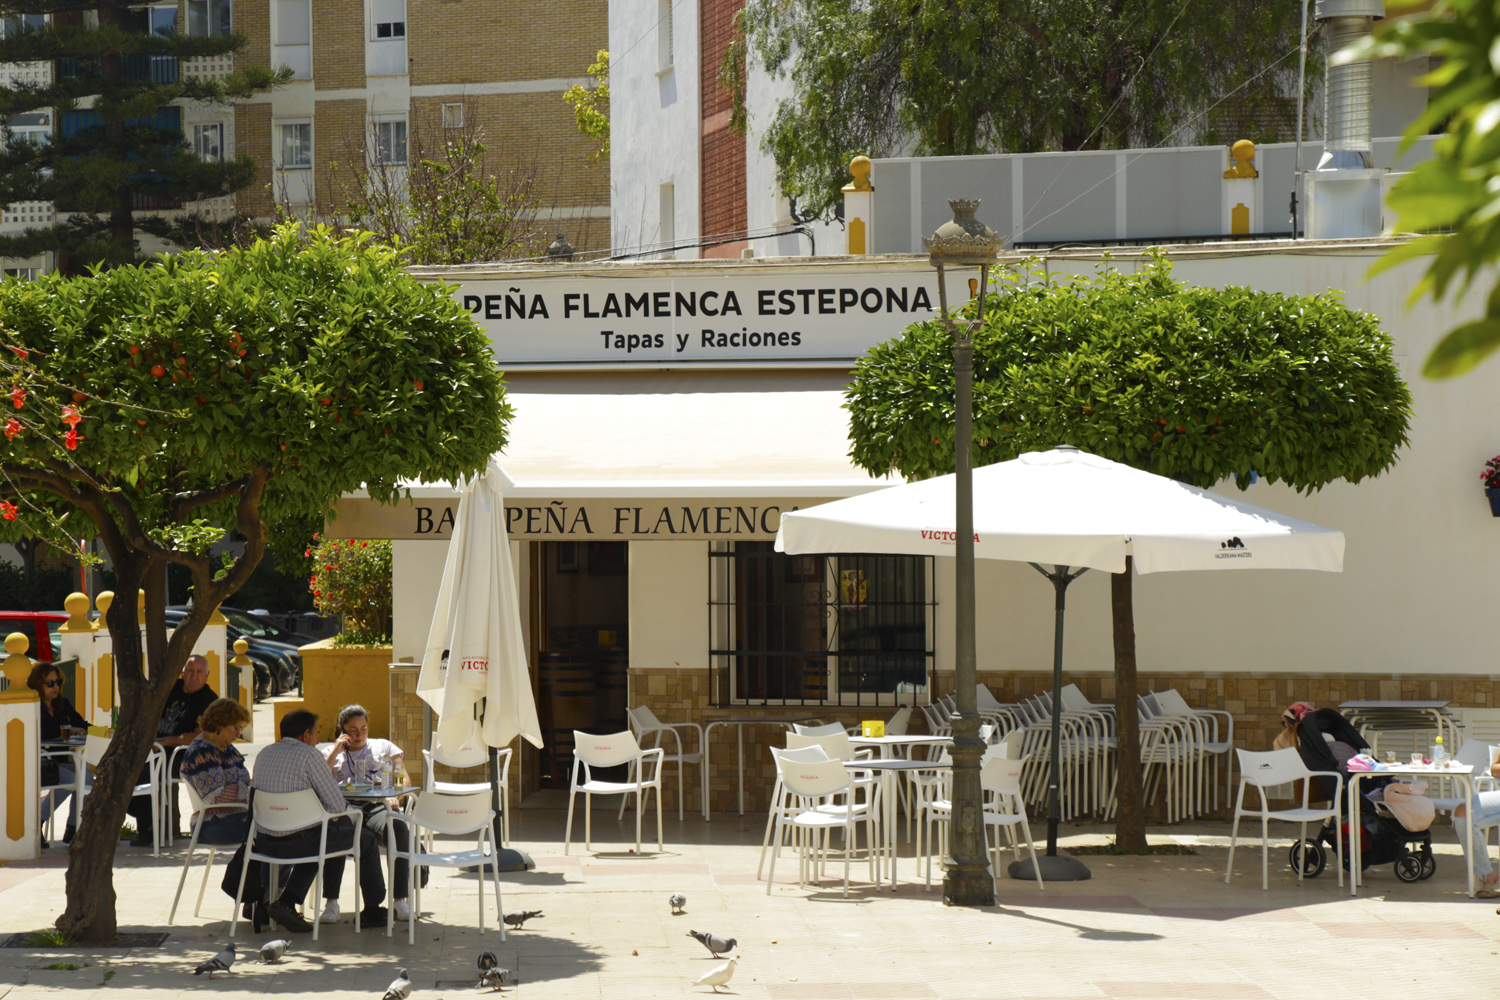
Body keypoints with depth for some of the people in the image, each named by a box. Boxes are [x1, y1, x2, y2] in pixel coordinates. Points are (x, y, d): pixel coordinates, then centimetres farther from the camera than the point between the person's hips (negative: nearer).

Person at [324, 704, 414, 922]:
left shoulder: (383, 747, 26)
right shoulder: (333, 752, 27)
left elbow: (405, 778, 16)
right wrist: (335, 752, 7)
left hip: (376, 807, 0)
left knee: (399, 829, -36)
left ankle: (400, 899, -30)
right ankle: (331, 901, -32)